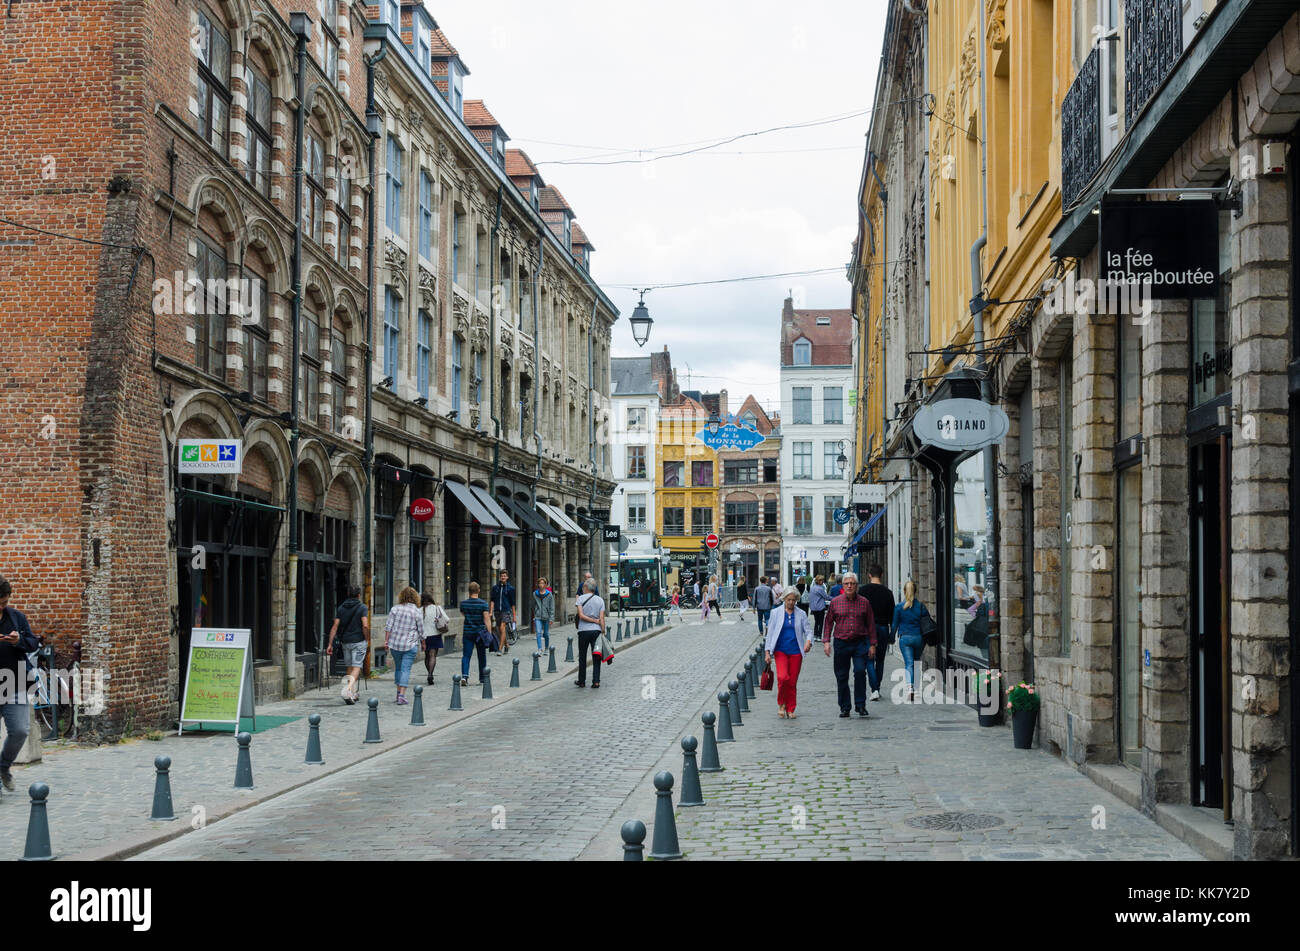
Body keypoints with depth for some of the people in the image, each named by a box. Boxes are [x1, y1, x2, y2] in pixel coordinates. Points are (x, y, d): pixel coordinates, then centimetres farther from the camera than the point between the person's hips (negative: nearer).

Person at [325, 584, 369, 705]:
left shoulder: (341, 608, 5)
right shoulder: (361, 607, -8)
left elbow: (335, 626, 0)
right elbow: (365, 626, -17)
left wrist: (330, 644, 0)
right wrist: (367, 639, -1)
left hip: (345, 642, 5)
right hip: (358, 641, -5)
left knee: (350, 667, 17)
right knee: (356, 668, -5)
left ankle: (353, 694, 22)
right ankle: (348, 689, -27)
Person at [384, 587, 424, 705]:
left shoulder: (395, 609, 1)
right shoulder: (417, 612, -3)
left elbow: (388, 626, -2)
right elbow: (421, 632, 2)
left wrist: (386, 640, 4)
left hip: (394, 644, 2)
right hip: (410, 645, -2)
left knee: (398, 667, 17)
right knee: (406, 669, -3)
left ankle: (399, 693, 21)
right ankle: (402, 695, -10)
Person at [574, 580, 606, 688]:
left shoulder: (581, 599, -1)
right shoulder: (600, 600, 5)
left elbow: (581, 615, -11)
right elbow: (602, 618, -2)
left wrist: (594, 621, -5)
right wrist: (603, 632, -1)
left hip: (583, 631, -2)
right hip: (596, 630, 2)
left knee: (582, 657, 10)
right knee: (596, 657, 4)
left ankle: (581, 681, 17)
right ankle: (596, 681, -3)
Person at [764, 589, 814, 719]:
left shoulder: (801, 614, 6)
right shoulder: (777, 613, 4)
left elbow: (808, 630, 5)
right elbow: (770, 633, 7)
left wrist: (808, 641, -18)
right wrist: (767, 652, 2)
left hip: (795, 652, 1)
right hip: (780, 651, -1)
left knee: (792, 682, 2)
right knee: (783, 677, -20)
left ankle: (790, 710, 16)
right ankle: (781, 703, 2)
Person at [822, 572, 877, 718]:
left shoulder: (864, 602, 4)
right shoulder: (835, 602, 5)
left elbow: (871, 624, 8)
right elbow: (829, 622, 9)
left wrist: (872, 644, 5)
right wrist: (827, 641, 2)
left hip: (860, 642, -1)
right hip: (841, 643, 1)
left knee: (860, 671, -15)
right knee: (842, 676, 4)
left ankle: (860, 704, -4)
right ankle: (844, 707, 15)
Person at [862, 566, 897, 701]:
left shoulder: (864, 590, -5)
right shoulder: (888, 592, 2)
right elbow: (892, 615, 5)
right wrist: (892, 635, 11)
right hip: (883, 628, 2)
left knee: (869, 660, 0)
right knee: (880, 660, 13)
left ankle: (874, 689, -13)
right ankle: (877, 688, 16)